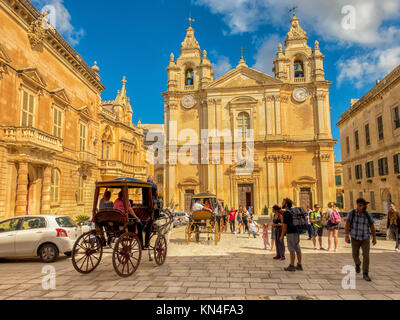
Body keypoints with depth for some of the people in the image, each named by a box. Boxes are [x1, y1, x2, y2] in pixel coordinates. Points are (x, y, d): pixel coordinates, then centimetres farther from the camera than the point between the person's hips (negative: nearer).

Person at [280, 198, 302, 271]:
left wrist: (282, 236, -10)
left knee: (292, 249, -3)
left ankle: (292, 266, 2)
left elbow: (285, 225, -15)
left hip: (291, 233, -8)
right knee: (297, 248, 11)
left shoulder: (286, 212, -13)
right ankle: (299, 265, 16)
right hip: (297, 232, 8)